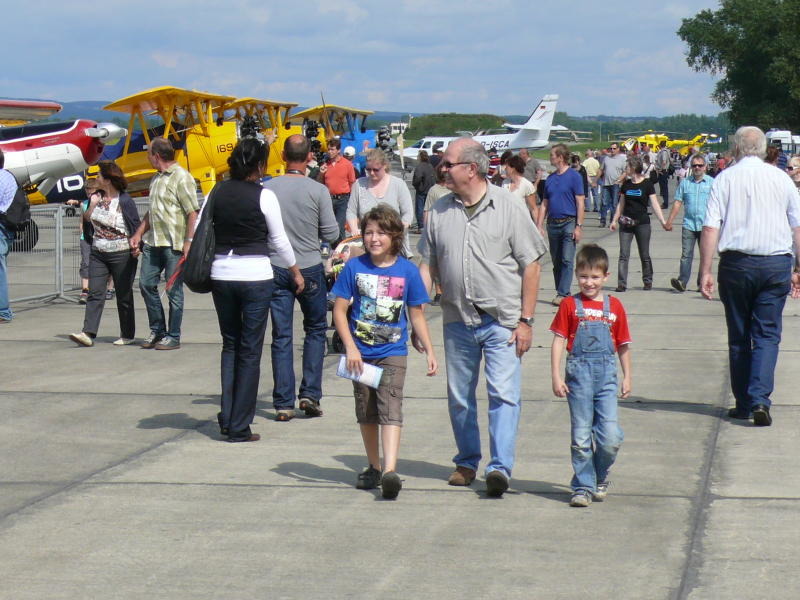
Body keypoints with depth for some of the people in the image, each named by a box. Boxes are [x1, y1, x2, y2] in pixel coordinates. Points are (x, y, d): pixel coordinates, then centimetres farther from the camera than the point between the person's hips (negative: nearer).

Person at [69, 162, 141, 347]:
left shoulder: (125, 201, -11)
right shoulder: (96, 197, 8)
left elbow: (136, 228, -8)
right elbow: (86, 219, 13)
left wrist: (136, 249, -12)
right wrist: (92, 205, -4)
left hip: (121, 255, -6)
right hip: (98, 254, 6)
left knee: (124, 296, 4)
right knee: (95, 293, -3)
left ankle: (127, 335, 15)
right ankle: (88, 333, -10)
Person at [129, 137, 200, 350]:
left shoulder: (181, 177, -10)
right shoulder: (157, 179, 17)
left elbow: (193, 213, -15)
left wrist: (189, 241, -20)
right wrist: (138, 234, 21)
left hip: (174, 244, -9)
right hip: (153, 242, 9)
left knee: (174, 290, -1)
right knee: (146, 284, 8)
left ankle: (173, 337, 6)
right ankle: (157, 330, 20)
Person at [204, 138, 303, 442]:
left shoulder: (217, 192, 2)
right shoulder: (264, 196, -9)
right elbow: (279, 240, -2)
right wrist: (296, 272, 12)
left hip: (221, 275, 4)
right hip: (255, 276, -4)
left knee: (230, 345, 17)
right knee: (250, 351, 3)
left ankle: (227, 417, 11)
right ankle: (240, 427, 5)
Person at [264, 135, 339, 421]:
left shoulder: (268, 189, -5)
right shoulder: (318, 191, -10)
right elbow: (331, 234, -6)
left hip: (275, 269, 2)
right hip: (309, 268, -1)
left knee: (281, 336, 6)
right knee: (315, 330, 15)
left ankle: (283, 403, 6)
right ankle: (310, 394, 7)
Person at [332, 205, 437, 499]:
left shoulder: (407, 271, -3)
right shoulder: (354, 267, -3)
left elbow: (417, 315, 6)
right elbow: (340, 310, -2)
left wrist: (429, 351, 3)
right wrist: (350, 347, -11)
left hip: (393, 354, -2)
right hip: (361, 353, 2)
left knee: (390, 409, -15)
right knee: (366, 413, 12)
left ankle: (390, 471, -25)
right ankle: (373, 467, 27)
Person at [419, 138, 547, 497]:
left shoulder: (508, 207, -5)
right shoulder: (439, 211, 6)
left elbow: (531, 264, -4)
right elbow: (428, 266, 10)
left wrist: (525, 320, -8)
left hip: (502, 322, -4)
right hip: (457, 322, 4)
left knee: (503, 394, -10)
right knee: (458, 397, 11)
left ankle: (500, 467, -10)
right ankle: (467, 462, 26)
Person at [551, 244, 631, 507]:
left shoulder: (614, 306, 8)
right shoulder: (570, 305, 2)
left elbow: (622, 345, 15)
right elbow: (558, 341, 0)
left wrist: (627, 377, 14)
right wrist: (556, 376, -6)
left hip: (606, 375, 1)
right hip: (579, 373, -1)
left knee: (611, 436, -5)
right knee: (581, 436, 3)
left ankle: (600, 478, 19)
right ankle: (582, 487, 13)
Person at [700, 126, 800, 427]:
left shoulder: (726, 178, 0)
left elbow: (710, 228, -7)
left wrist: (705, 271, -5)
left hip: (736, 263, -1)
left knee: (739, 336, 11)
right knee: (768, 334, 4)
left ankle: (743, 404, 16)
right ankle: (760, 399, -12)